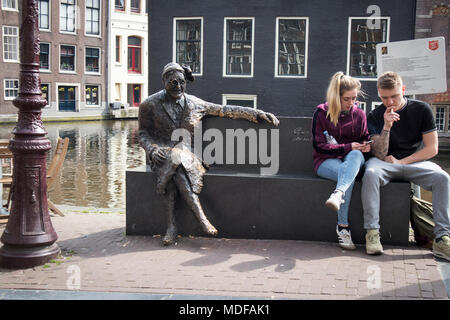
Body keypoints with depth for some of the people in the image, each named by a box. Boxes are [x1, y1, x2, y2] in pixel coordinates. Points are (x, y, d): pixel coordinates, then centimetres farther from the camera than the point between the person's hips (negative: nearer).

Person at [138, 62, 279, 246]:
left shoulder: (194, 103, 9)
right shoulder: (150, 105, 4)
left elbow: (225, 110, 12)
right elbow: (144, 134, 9)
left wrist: (257, 114, 6)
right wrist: (152, 149, -14)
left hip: (185, 153, 1)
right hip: (161, 153, -1)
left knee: (175, 166, -35)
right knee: (174, 162, -36)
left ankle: (172, 225, -36)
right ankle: (201, 217, -40)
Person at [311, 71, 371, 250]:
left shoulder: (359, 114, 11)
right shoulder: (322, 112, -2)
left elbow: (364, 140, 19)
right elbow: (319, 146, -6)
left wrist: (366, 147, -7)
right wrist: (348, 147, -15)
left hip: (353, 160, 2)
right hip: (326, 161, -2)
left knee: (356, 155, -37)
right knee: (346, 175, -37)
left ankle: (338, 194, -62)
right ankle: (343, 227, -43)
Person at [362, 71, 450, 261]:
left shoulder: (421, 110, 0)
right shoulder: (375, 117, -1)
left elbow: (432, 148, -2)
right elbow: (380, 155, -8)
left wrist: (401, 162, -8)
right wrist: (386, 127, -21)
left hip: (414, 162, 1)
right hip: (386, 163, -1)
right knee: (371, 173, -35)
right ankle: (372, 232, -32)